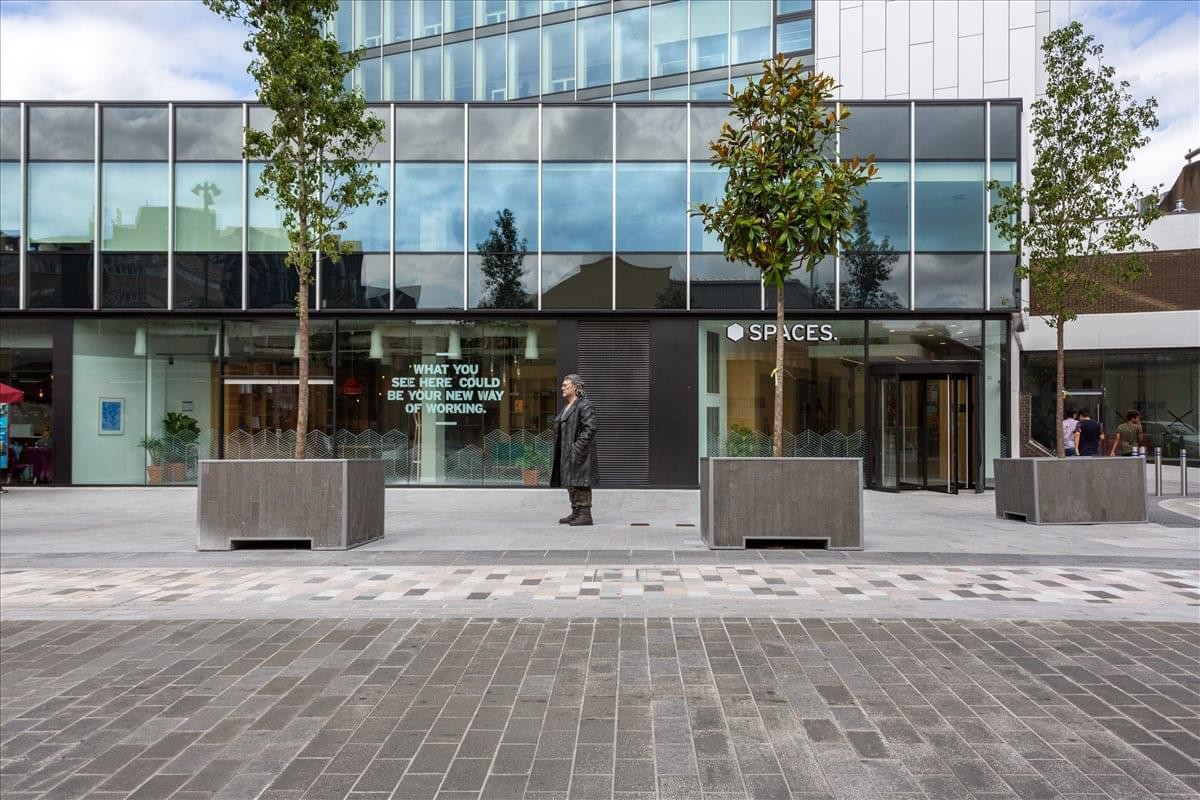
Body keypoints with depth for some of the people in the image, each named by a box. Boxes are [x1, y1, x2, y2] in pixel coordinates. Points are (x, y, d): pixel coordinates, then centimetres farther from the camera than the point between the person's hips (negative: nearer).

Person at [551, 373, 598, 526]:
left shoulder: (584, 406, -13)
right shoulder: (567, 407, 18)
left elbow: (590, 429, -20)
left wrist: (578, 447, -23)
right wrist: (559, 450, 17)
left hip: (580, 452, -10)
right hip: (568, 453, 10)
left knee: (581, 482, -7)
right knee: (571, 482, 13)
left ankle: (585, 514, -3)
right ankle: (576, 512, 21)